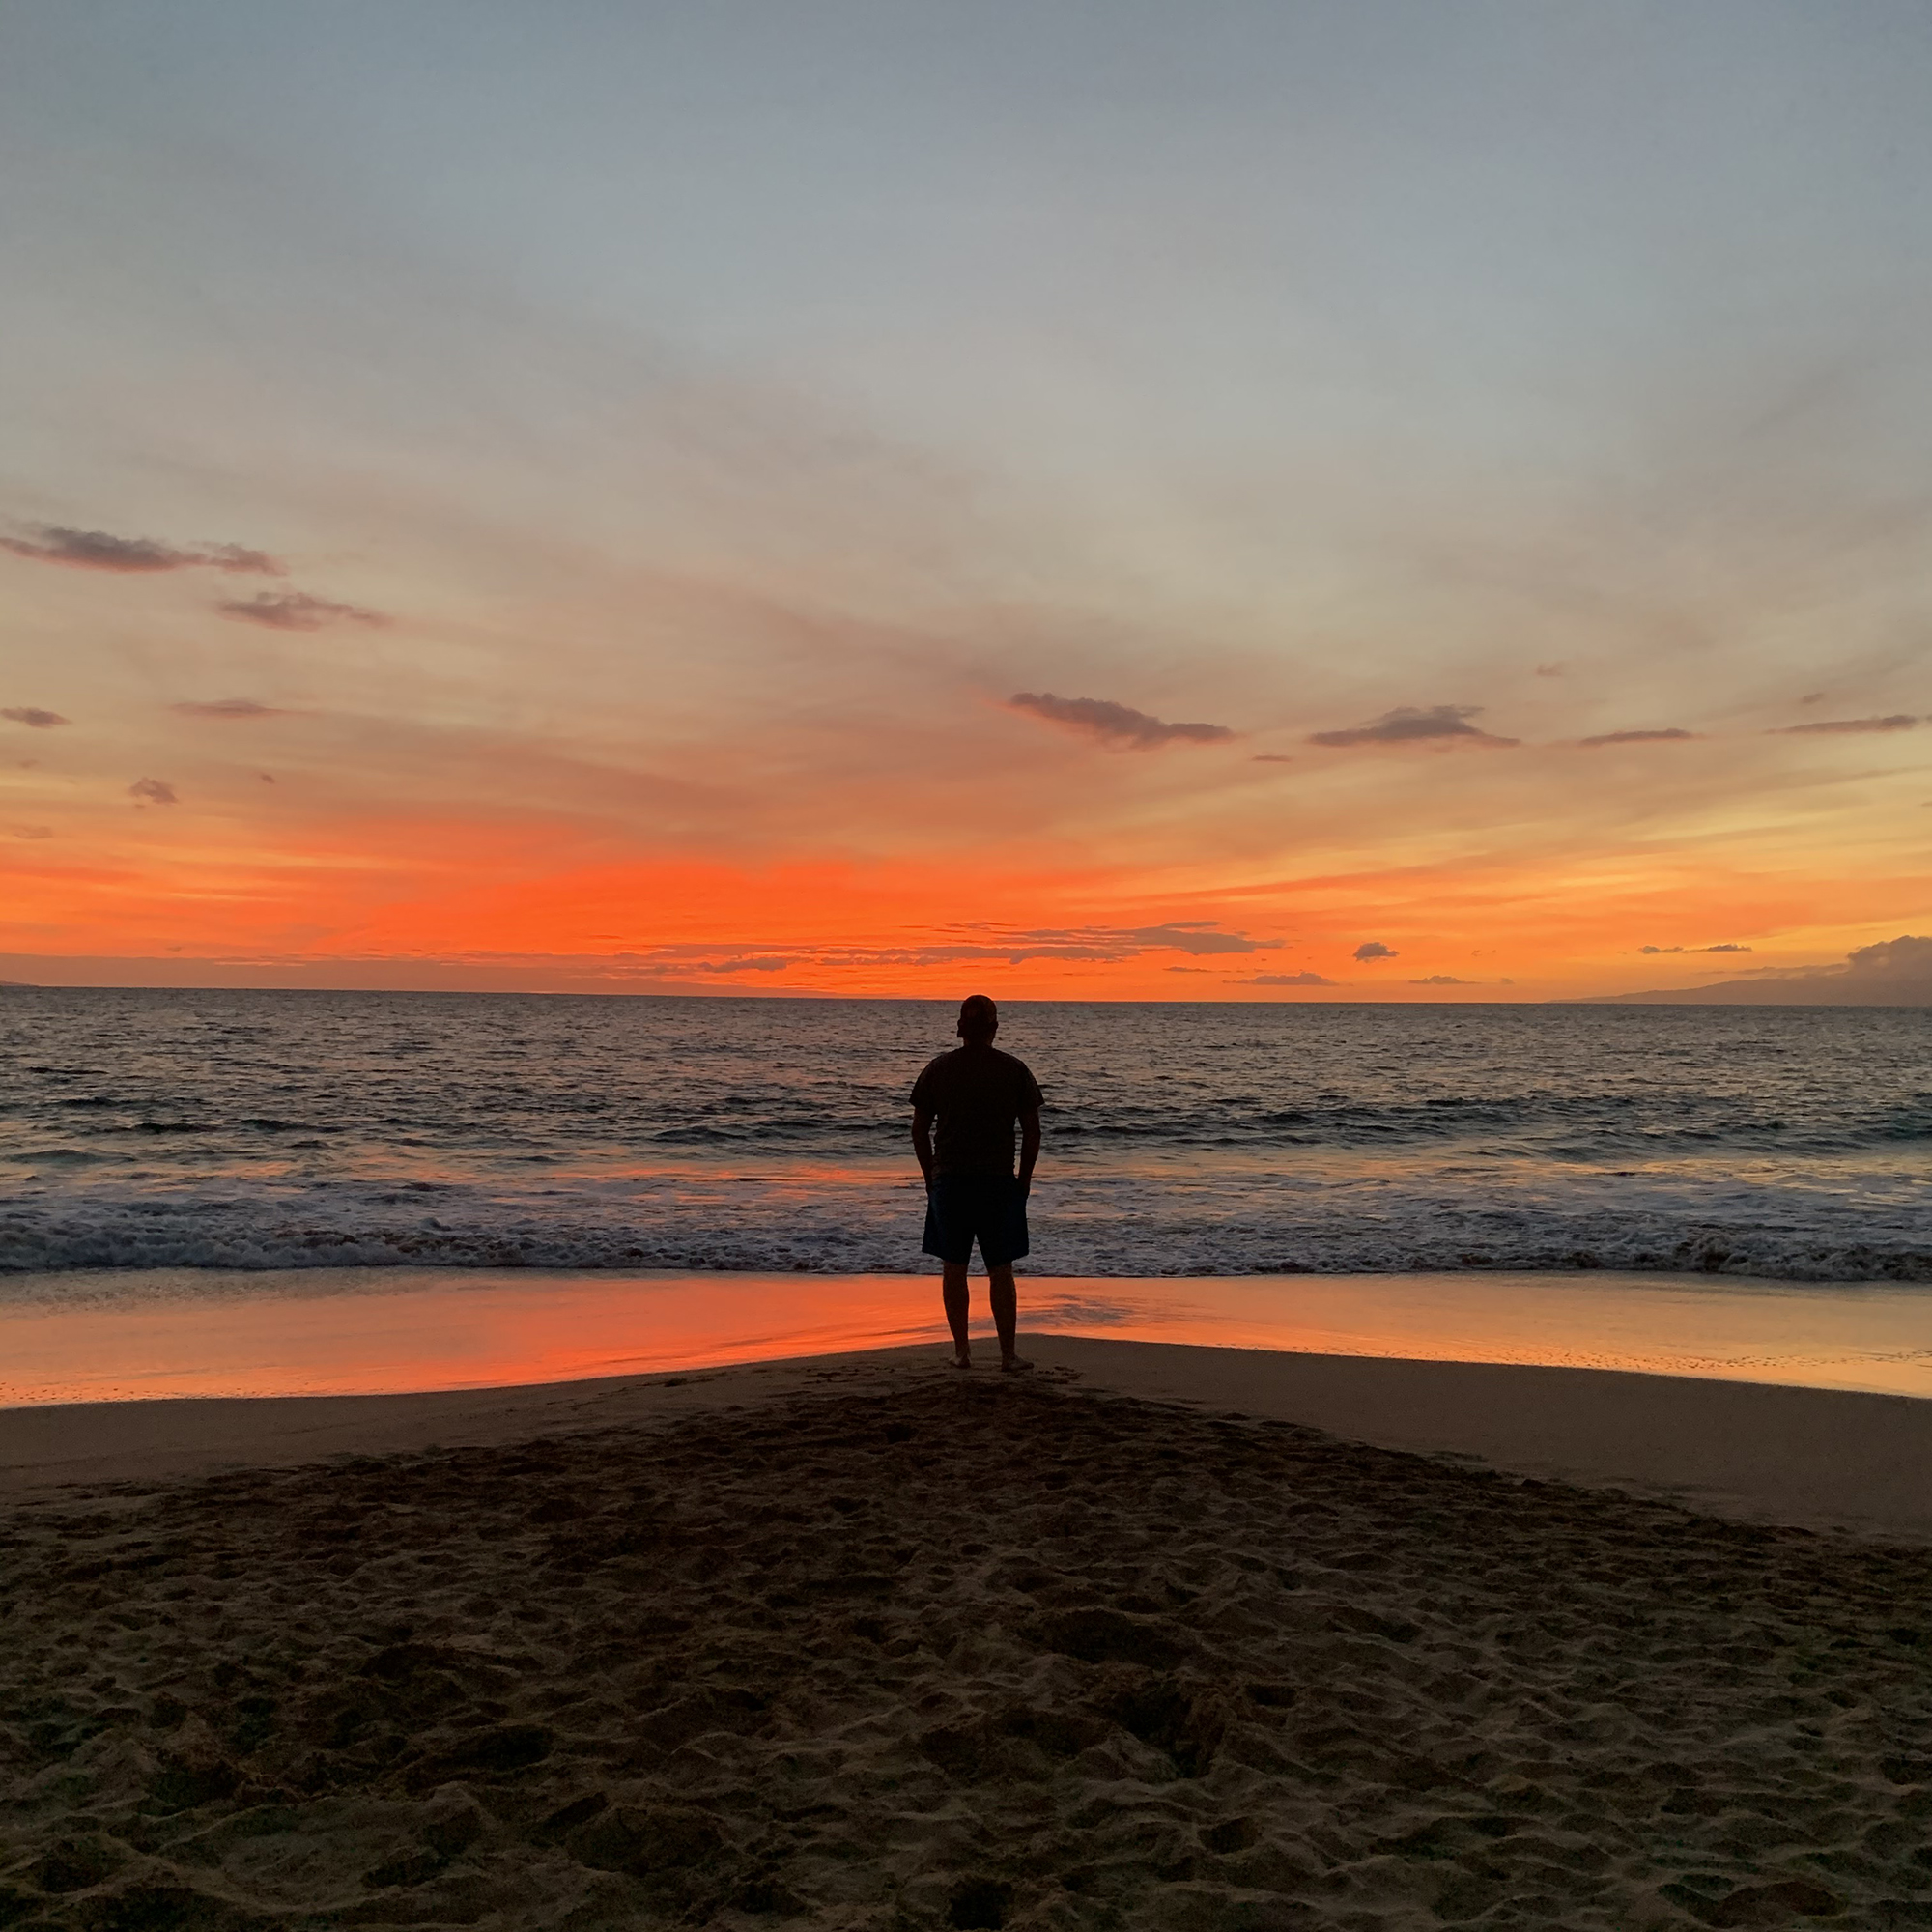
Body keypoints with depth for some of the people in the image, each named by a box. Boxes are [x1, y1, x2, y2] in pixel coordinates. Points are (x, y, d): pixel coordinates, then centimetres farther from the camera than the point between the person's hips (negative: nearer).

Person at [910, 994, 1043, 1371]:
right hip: (999, 1182, 0)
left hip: (949, 1181, 1)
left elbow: (919, 1131, 3)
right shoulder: (1014, 1070, -1)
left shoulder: (937, 1069, 2)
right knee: (1000, 1270, 6)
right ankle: (1008, 1354, 6)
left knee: (954, 1268, 9)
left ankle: (962, 1350, 11)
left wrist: (931, 1177, 12)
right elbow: (1032, 1132, -1)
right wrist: (1024, 1179, 9)